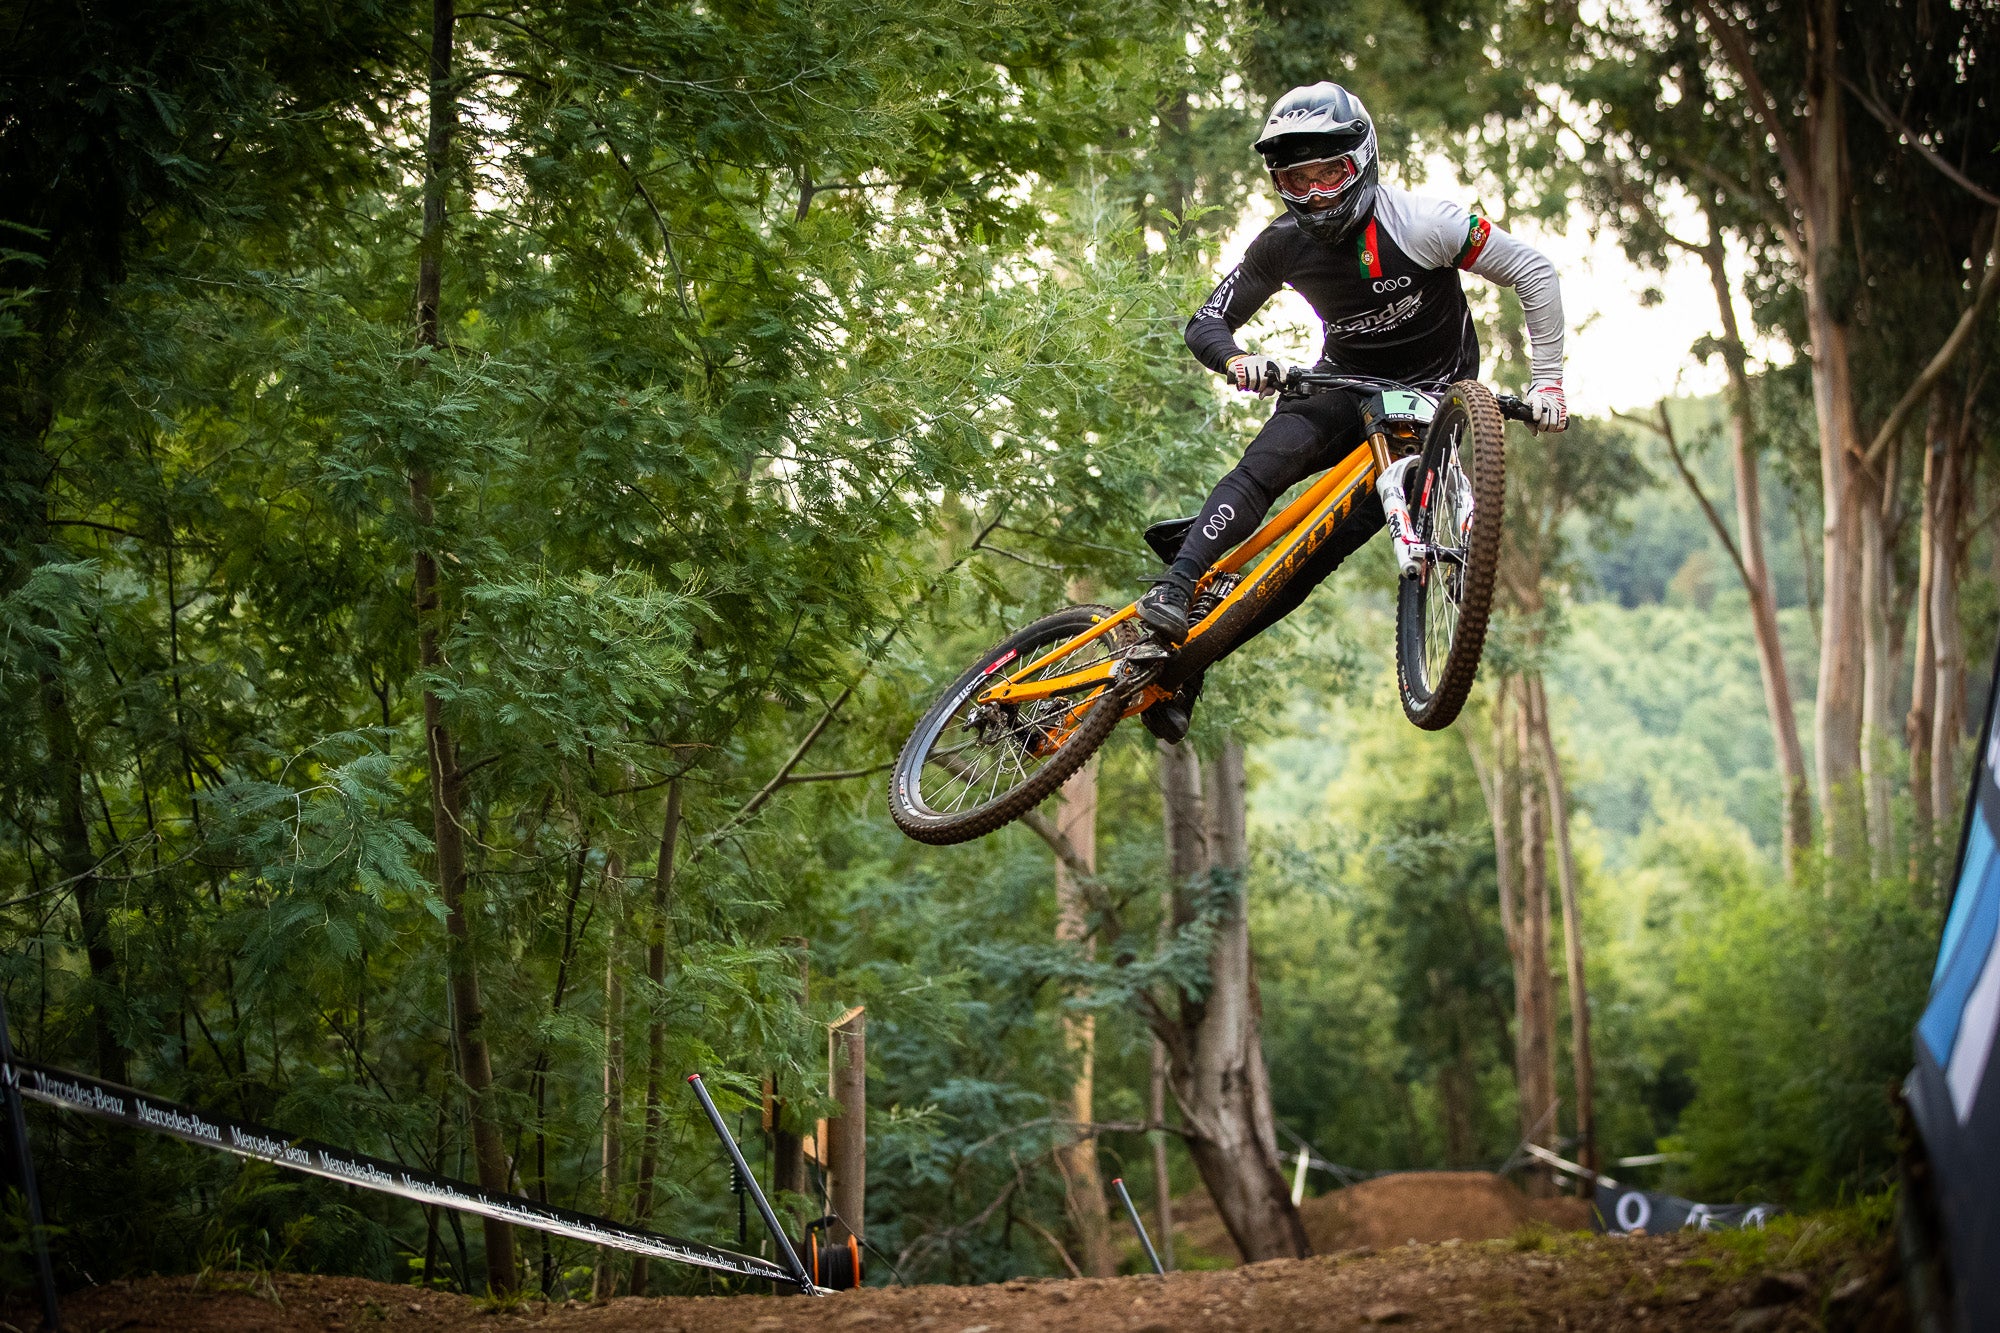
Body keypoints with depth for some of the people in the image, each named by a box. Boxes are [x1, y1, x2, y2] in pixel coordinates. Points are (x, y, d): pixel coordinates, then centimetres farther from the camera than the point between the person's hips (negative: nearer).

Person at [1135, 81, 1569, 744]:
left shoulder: (1417, 224, -25)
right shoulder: (1282, 246, -12)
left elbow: (1535, 273, -19)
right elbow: (1206, 323, -8)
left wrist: (1547, 381, -22)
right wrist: (1237, 360, -31)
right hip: (1347, 384, 3)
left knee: (1339, 535, -19)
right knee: (1265, 464, -28)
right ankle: (1174, 590, -35)